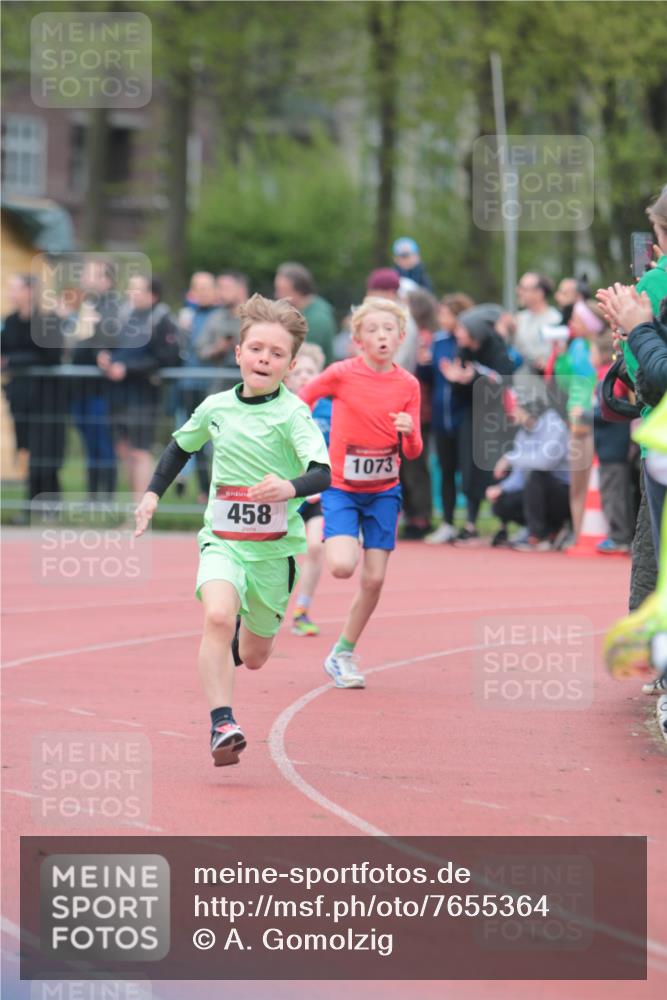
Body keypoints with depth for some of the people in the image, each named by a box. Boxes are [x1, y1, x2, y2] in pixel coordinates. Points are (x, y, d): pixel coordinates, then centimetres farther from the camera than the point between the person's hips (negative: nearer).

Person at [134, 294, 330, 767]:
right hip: (222, 540, 1)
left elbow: (323, 473, -25)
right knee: (217, 616, -29)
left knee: (254, 657, 12)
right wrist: (153, 493, 15)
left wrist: (292, 487, -45)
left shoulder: (293, 413, -12)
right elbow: (182, 445, 22)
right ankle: (222, 724, -27)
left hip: (275, 546, -1)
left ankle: (243, 633, 50)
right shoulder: (216, 407, 1)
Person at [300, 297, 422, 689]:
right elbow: (301, 401, 6)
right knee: (342, 566, -24)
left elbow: (413, 452, -2)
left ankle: (344, 653, 18)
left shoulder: (408, 385, -3)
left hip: (384, 489, 3)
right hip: (341, 486, -3)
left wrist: (409, 433, -23)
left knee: (375, 579, 0)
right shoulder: (342, 374, -11)